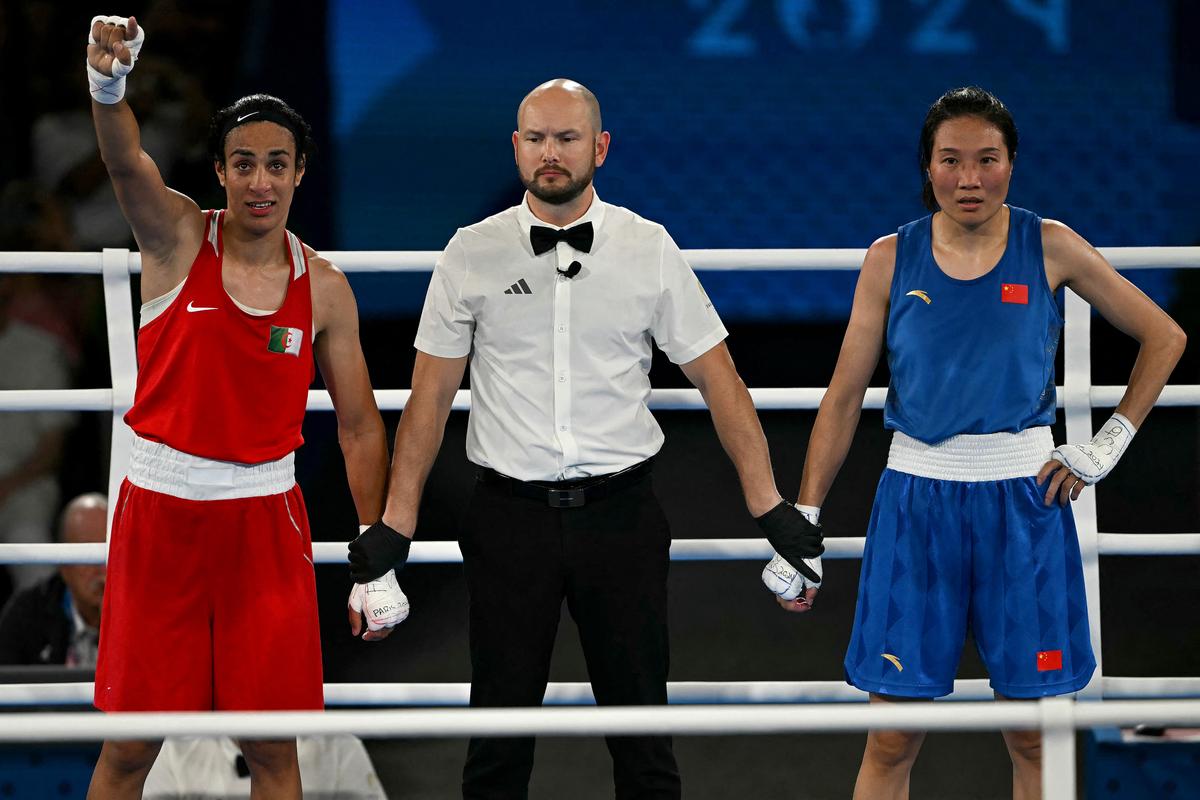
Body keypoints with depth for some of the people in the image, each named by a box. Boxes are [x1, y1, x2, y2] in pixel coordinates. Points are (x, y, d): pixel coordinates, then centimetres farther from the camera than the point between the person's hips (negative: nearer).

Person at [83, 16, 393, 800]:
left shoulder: (323, 286, 2)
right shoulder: (178, 238, -4)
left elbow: (358, 425, 8)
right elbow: (128, 163, -26)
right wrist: (109, 84, -48)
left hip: (266, 517, 1)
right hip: (161, 511, -1)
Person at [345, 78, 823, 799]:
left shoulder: (649, 249, 3)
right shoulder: (472, 255, 2)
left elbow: (719, 381, 5)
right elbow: (430, 399, 6)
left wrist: (771, 508, -1)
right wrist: (395, 525, 2)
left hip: (621, 515, 0)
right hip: (511, 516, 0)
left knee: (642, 732, 3)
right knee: (499, 739, 4)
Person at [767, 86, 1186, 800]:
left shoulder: (1048, 247, 0)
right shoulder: (892, 258, 2)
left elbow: (1164, 338, 8)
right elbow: (845, 395, 5)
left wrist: (1106, 448, 2)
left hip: (1024, 499, 0)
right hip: (917, 498, 0)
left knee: (1038, 740, 3)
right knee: (892, 742, -1)